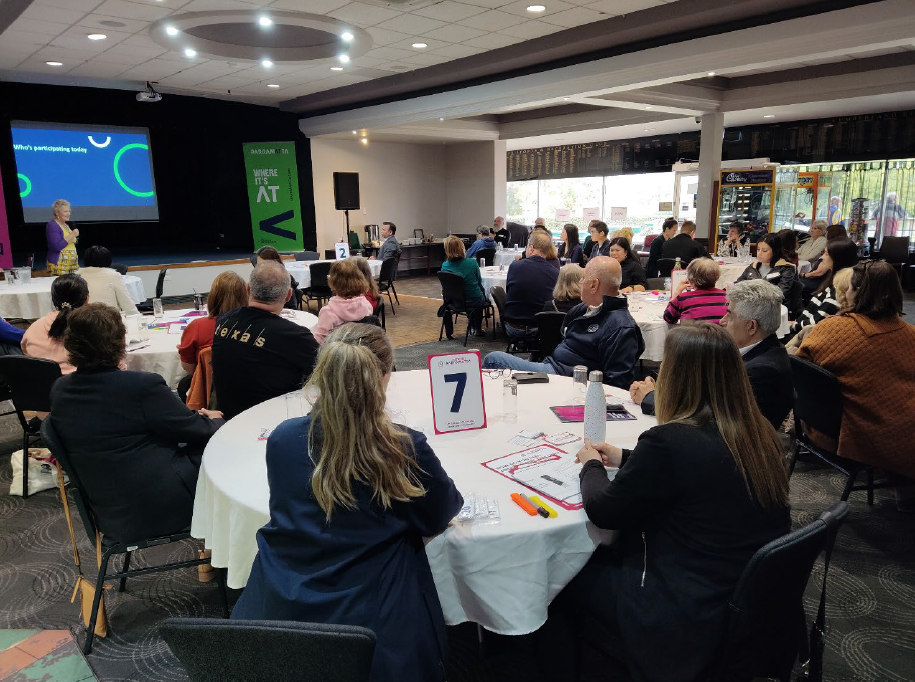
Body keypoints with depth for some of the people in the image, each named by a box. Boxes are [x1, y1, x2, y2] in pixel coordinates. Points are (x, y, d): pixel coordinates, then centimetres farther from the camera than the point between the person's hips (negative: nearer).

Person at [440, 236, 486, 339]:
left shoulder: (445, 266, -13)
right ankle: (477, 329, 42)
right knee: (481, 289, 33)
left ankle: (449, 332, 38)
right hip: (474, 301, -1)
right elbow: (479, 281, -1)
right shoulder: (472, 263, -17)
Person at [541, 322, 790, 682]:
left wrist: (592, 466, 5)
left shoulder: (671, 441, -27)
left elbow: (603, 511, -14)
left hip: (688, 621, -8)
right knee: (600, 556, 24)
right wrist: (626, 458, 16)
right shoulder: (761, 435, -3)